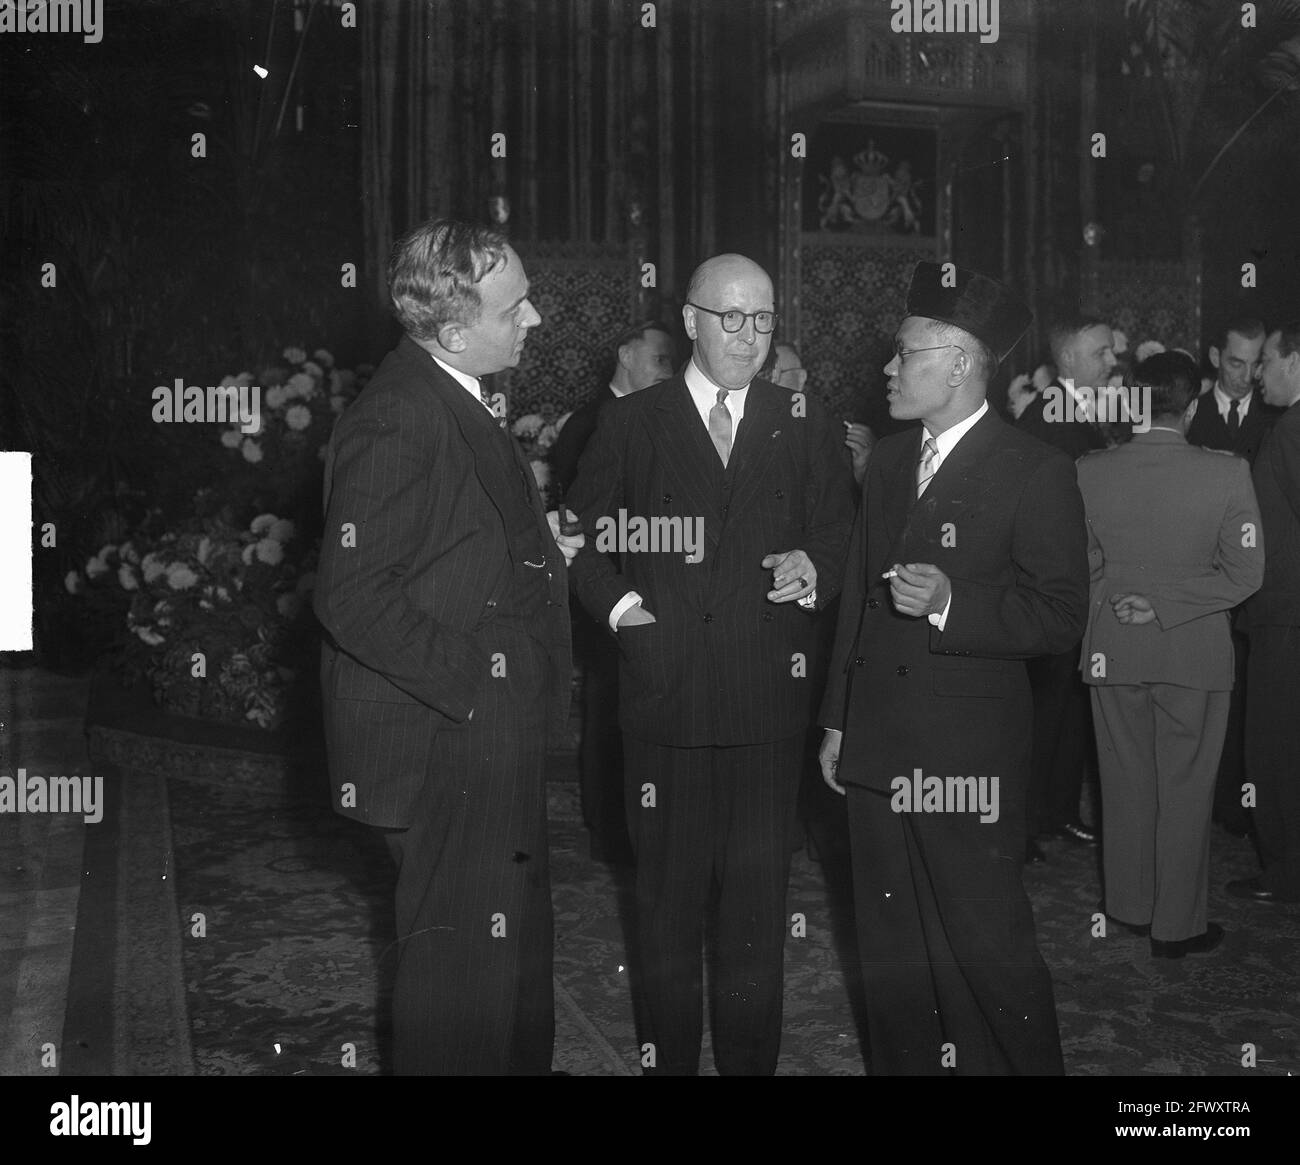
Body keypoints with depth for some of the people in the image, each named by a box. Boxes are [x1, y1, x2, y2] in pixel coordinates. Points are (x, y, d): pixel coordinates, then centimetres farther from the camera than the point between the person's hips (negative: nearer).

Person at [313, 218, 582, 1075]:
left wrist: (538, 548, 5)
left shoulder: (461, 400, 9)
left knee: (517, 933, 25)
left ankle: (523, 1061, 43)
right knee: (461, 958, 4)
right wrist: (474, 678, -22)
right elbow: (353, 598, -25)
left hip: (495, 733, 10)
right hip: (442, 746, -10)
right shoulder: (395, 420, -22)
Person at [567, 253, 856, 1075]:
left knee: (759, 896, 8)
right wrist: (619, 603, -8)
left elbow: (840, 537, 9)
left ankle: (751, 1058, 23)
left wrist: (814, 568, -12)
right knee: (668, 893, 9)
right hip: (665, 699, -1)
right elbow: (582, 539, 7)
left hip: (771, 701, 1)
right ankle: (668, 1056, 24)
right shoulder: (631, 424, 5)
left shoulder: (806, 427, 9)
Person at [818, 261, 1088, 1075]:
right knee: (892, 950, 15)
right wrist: (837, 722, 15)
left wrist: (949, 603, -24)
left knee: (989, 947, 2)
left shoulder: (1036, 473, -8)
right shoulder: (888, 461, 12)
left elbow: (1062, 618, -10)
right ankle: (904, 1064, 30)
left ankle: (1030, 1063, 22)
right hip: (875, 751, 6)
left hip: (968, 758, -6)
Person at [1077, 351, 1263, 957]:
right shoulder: (1227, 472, -14)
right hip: (1193, 654, -2)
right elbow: (1243, 573, -11)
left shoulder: (1090, 471, -9)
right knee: (1184, 789, 11)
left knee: (1126, 783, 18)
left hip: (1114, 651, 2)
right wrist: (1164, 605, -8)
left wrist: (1117, 604, 9)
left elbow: (1081, 565, -1)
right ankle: (1177, 924, 22)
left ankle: (1131, 906, 32)